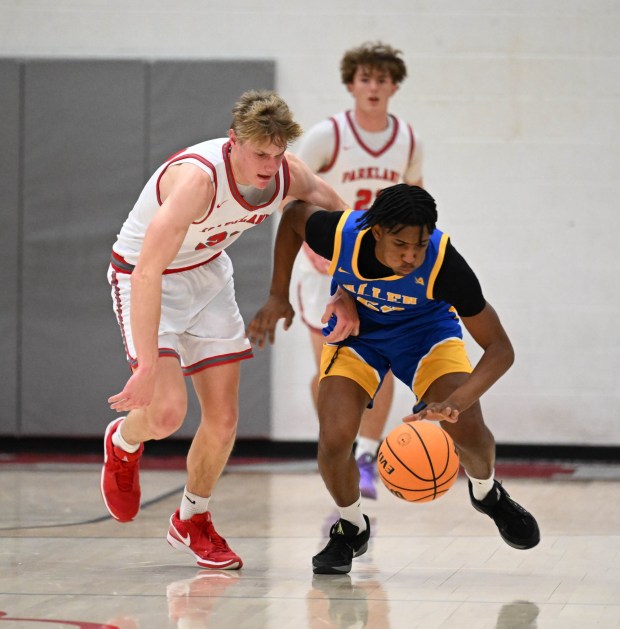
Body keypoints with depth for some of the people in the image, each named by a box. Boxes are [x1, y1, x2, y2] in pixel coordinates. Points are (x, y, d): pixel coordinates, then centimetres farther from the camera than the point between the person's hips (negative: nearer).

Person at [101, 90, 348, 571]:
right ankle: (123, 444, 17)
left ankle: (191, 521, 28)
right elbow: (148, 272, -41)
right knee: (167, 412, -20)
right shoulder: (198, 178, -37)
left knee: (223, 419, 3)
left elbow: (340, 221, 5)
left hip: (209, 274, 6)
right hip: (144, 277, -6)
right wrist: (148, 366, -45)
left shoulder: (290, 175, -17)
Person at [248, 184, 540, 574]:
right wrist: (278, 296, -5)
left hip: (426, 327, -1)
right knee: (334, 441, -20)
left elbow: (500, 348, -31)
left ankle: (487, 493, 19)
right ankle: (352, 528, 11)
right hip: (356, 328, 1)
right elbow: (294, 214, -6)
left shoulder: (443, 262, -36)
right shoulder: (341, 234, -32)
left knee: (469, 432, -18)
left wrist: (454, 402, -46)